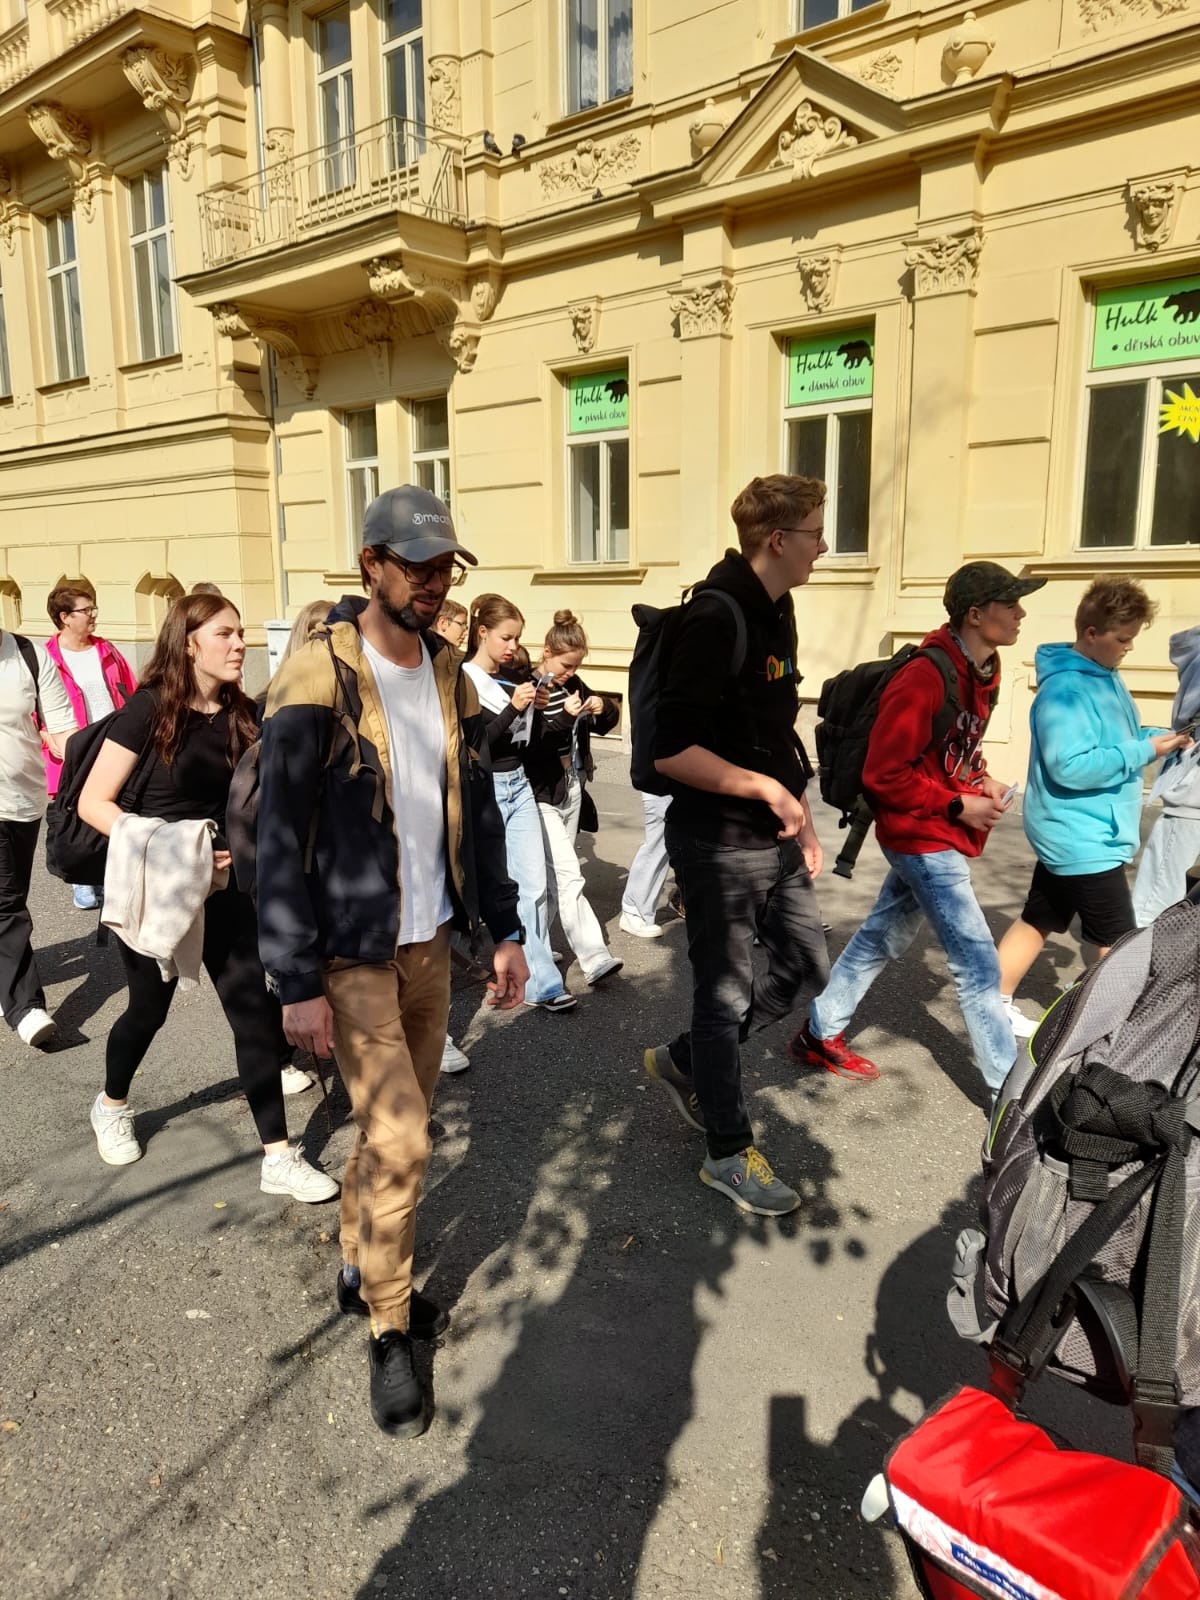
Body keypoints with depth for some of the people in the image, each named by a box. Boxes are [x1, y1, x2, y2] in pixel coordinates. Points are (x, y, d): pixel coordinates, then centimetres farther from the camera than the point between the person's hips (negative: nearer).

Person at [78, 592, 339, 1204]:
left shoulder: (242, 715, 1)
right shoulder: (149, 708, -13)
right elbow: (93, 802, -15)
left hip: (223, 888, 4)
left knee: (256, 1011, -3)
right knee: (149, 1008, 14)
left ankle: (278, 1158, 4)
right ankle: (111, 1105, 46)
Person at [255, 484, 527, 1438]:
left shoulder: (450, 673, 5)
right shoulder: (317, 679, -15)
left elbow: (478, 809, 11)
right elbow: (280, 839, -15)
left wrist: (505, 929, 9)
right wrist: (297, 983, -16)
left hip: (431, 942, 6)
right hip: (352, 955, -6)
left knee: (401, 1128, 15)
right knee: (400, 1142, -5)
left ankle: (360, 1269, 40)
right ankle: (388, 1334, 17)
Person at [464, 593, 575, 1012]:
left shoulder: (513, 678, 9)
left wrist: (537, 709, -2)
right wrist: (513, 706, -24)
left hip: (519, 785, 6)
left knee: (534, 886, 1)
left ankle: (540, 981, 5)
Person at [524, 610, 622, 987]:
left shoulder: (573, 684, 8)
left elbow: (608, 721, 14)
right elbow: (527, 744, -21)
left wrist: (603, 707, -8)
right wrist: (564, 717, -29)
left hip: (572, 789, 7)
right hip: (542, 795, -7)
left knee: (552, 876, 13)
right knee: (568, 877, -11)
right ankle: (595, 958, -11)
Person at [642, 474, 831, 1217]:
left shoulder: (775, 611, 9)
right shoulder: (716, 617, -20)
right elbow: (671, 750, -24)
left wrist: (802, 816, 14)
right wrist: (766, 789, -20)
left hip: (773, 837, 9)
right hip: (720, 842, -9)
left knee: (806, 971, 18)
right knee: (727, 994, 6)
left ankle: (684, 1060, 35)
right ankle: (730, 1153, 25)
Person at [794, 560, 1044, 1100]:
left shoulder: (980, 671, 6)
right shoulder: (925, 677, -23)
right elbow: (884, 774, -22)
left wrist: (982, 780, 1)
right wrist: (958, 806, -18)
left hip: (936, 837, 10)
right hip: (923, 838, -10)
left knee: (881, 939, 19)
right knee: (978, 964, -4)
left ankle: (819, 1035, 35)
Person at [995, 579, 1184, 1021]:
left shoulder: (1105, 675, 10)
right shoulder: (1065, 689, -22)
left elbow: (1113, 739, 20)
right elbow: (1070, 767, -28)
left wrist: (1157, 737, 1)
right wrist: (1144, 751, -22)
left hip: (1075, 834, 10)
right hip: (1083, 839, -10)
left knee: (1038, 920, 16)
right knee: (1119, 945, 1)